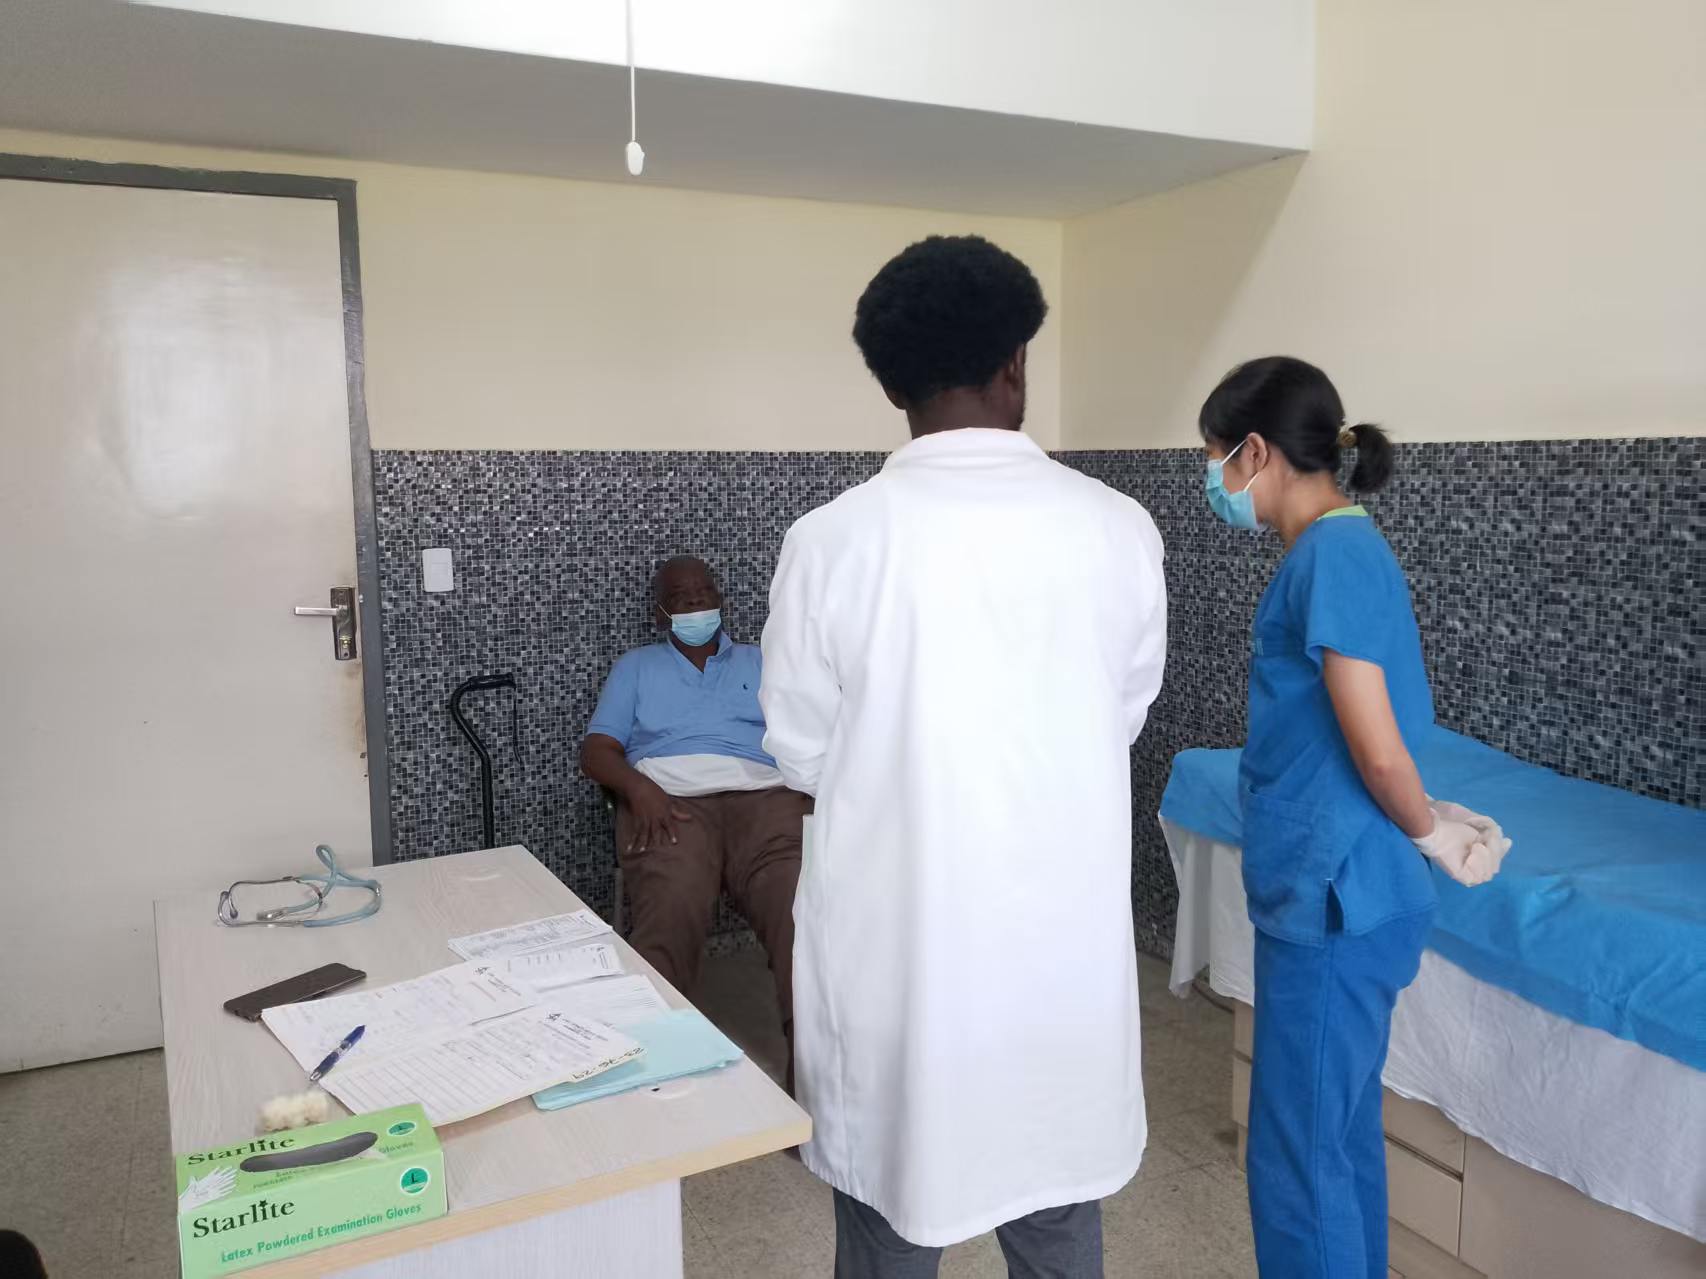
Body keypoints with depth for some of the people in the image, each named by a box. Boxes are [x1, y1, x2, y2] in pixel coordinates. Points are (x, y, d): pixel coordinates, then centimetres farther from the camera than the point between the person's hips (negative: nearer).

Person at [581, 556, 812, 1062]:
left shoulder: (762, 663, 29)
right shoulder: (635, 667, 28)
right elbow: (596, 751, 15)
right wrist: (639, 787, -8)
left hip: (763, 796, 1)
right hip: (671, 802, 0)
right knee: (670, 915, -35)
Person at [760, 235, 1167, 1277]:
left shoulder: (833, 542, -14)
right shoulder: (1120, 530, -8)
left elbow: (801, 755, -3)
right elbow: (1124, 722, 5)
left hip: (895, 942, -2)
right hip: (1064, 938, 2)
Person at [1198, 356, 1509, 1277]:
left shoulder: (1330, 556, -19)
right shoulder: (1345, 548, 11)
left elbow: (1379, 750, -20)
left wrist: (1427, 830, -3)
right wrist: (1424, 825, 8)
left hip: (1330, 899, -10)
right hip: (1336, 892, 10)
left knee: (1296, 1153, 3)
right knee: (1342, 1132, 21)